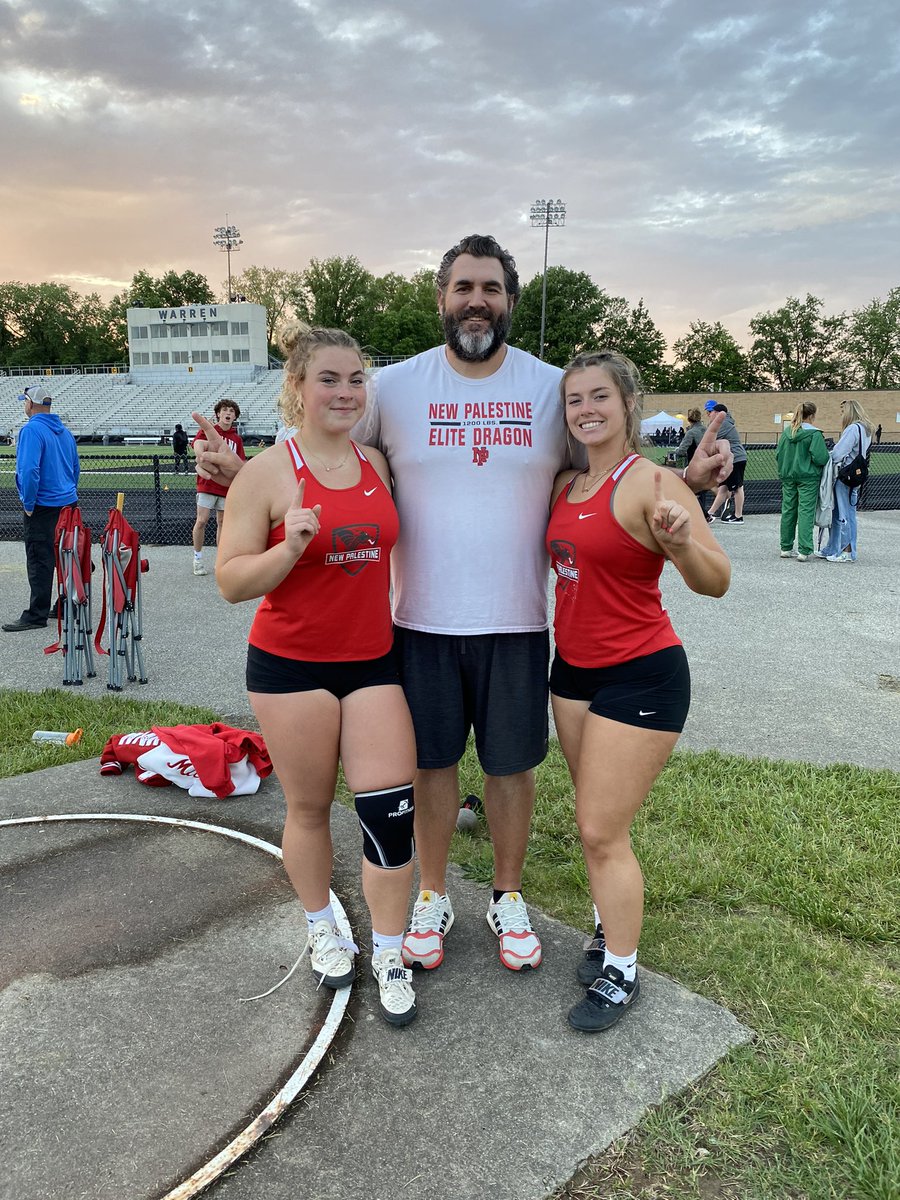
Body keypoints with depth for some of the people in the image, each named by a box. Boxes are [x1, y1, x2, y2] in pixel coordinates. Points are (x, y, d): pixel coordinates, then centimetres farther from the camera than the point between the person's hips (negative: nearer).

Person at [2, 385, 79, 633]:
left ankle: (37, 615, -2)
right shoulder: (64, 431, 11)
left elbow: (29, 470, -24)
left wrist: (28, 504, -15)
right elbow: (76, 468, 19)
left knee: (39, 561, -5)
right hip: (68, 503, 8)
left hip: (43, 507, -8)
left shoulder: (32, 430, -15)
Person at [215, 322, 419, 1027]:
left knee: (390, 808, 0)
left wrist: (400, 608, 12)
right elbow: (230, 582, -10)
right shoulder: (268, 473, -8)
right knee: (310, 808, 12)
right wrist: (290, 548, -26)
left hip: (373, 659, 4)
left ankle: (389, 954, 19)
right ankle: (322, 928, 37)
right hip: (292, 665, -3)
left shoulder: (377, 463, 6)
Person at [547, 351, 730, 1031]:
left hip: (641, 677, -7)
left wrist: (680, 542, -44)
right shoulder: (565, 485, 6)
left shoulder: (649, 483, -16)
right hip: (574, 669, 7)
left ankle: (622, 974, 17)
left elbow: (716, 582, -24)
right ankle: (610, 928, 38)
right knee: (595, 820, 17)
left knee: (603, 830, -2)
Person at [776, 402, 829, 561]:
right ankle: (804, 551, -6)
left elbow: (778, 455, 6)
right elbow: (820, 458, -17)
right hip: (808, 478, -5)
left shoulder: (787, 432, 3)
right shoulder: (815, 434, -12)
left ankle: (786, 548, 17)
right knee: (806, 512, -3)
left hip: (788, 476, 5)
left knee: (788, 511, 11)